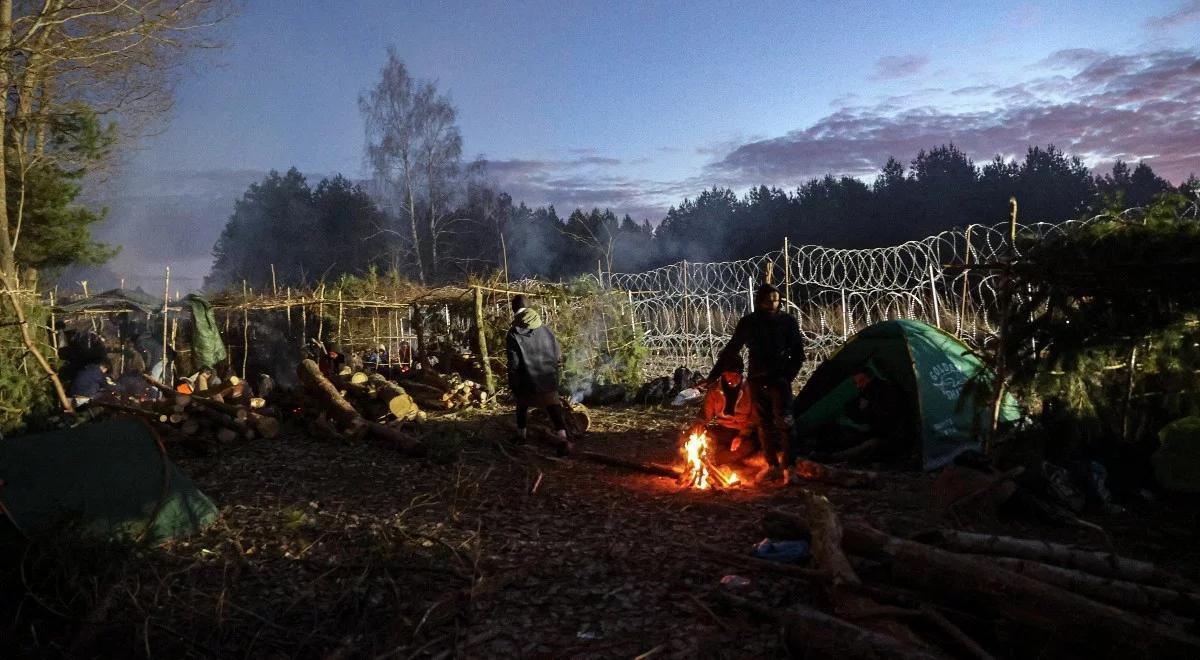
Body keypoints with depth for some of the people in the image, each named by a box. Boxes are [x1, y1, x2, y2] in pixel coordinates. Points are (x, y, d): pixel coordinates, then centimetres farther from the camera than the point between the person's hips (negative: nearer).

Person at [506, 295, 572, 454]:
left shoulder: (514, 334, -10)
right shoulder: (544, 329, 1)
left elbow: (513, 363, -11)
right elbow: (558, 354, 7)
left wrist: (513, 386, -2)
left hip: (527, 381, -2)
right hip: (548, 379, 2)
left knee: (522, 406, 22)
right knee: (553, 407, 3)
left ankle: (521, 436, 34)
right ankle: (563, 440, -13)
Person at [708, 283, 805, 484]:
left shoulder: (787, 321, 0)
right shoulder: (748, 323, 5)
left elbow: (797, 353, 2)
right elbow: (730, 351, 9)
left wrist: (788, 376, -11)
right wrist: (713, 376, 6)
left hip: (779, 381, -3)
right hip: (757, 381, 3)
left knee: (783, 422, -11)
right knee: (764, 425, 6)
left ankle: (790, 466, -7)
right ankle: (773, 466, 14)